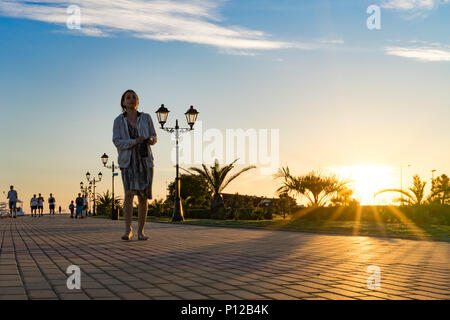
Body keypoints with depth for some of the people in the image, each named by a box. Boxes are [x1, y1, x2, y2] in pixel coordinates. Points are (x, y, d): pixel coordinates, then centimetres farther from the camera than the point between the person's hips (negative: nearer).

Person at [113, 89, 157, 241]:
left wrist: (150, 140, -13)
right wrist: (135, 141, -21)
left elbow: (154, 137, 11)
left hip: (145, 160, 2)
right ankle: (128, 230, -13)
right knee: (129, 193, -21)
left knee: (143, 197, 0)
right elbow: (117, 142, -6)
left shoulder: (146, 118, 7)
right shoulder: (118, 121, 2)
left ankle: (140, 231, 11)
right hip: (128, 161, -2)